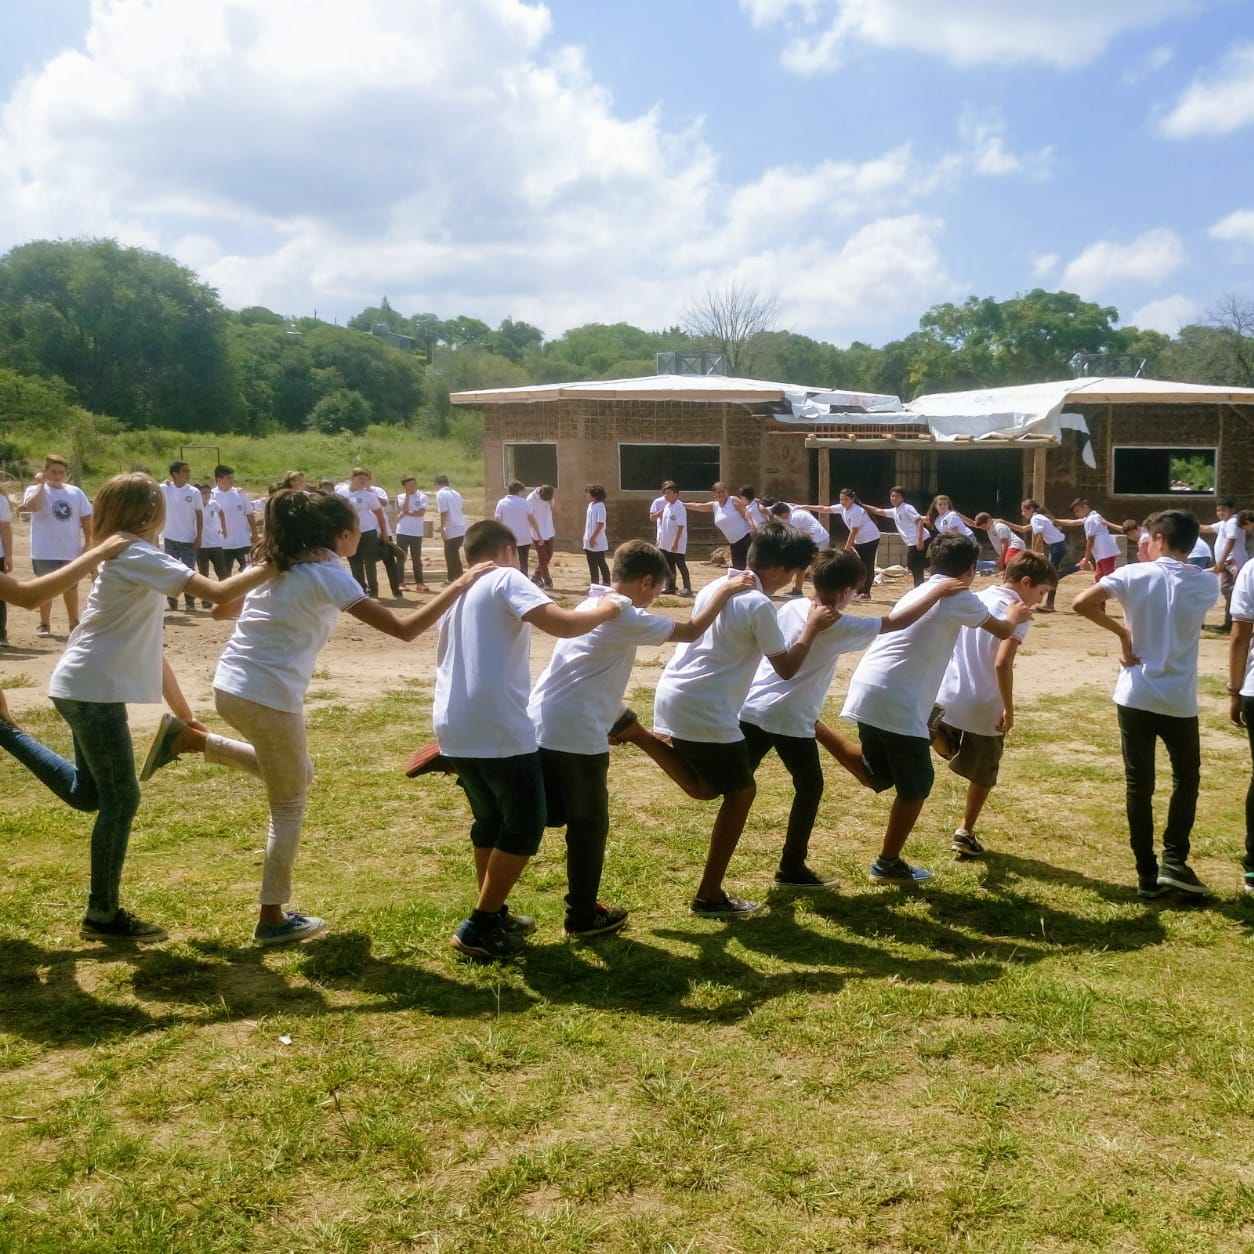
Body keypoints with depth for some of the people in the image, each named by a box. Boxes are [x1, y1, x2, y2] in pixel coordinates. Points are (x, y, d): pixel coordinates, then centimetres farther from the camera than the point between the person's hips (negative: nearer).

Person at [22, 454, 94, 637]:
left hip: (71, 551, 3)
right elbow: (33, 506, -28)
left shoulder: (75, 492, 4)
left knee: (71, 588, 14)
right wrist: (41, 484, -19)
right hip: (45, 552, -3)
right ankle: (44, 624, 18)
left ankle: (74, 623, 26)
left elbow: (86, 518, 7)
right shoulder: (35, 490, -5)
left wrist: (88, 543, 0)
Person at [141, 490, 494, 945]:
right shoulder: (328, 576, -13)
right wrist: (462, 584, -15)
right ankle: (273, 919, 18)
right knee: (289, 807, 10)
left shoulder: (277, 566, 10)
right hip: (270, 698, -8)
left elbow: (222, 609, 23)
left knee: (295, 771, 29)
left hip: (229, 687, 8)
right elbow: (404, 629, -18)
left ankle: (189, 738, 20)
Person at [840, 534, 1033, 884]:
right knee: (916, 785, 7)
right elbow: (1003, 631, 15)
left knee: (881, 776, 18)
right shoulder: (959, 597, 0)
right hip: (897, 700, -8)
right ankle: (889, 865, 15)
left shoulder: (918, 592, 22)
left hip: (866, 689, 8)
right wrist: (1015, 615, 40)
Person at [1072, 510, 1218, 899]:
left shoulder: (1134, 574, -6)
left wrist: (1121, 631, -5)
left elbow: (1081, 604, -17)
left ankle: (1147, 874, 12)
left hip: (1135, 697, -1)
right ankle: (1174, 861, 10)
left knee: (1139, 785, 9)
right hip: (1179, 701, 1)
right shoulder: (1207, 584, 0)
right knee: (1186, 777, 21)